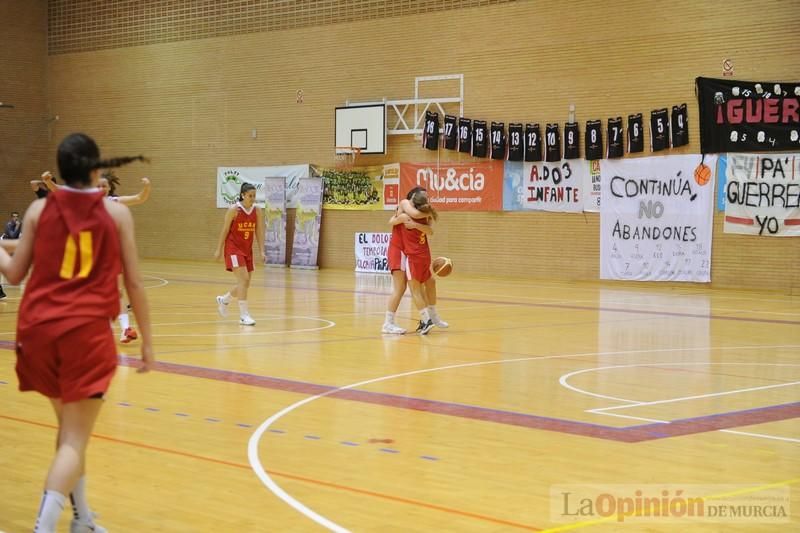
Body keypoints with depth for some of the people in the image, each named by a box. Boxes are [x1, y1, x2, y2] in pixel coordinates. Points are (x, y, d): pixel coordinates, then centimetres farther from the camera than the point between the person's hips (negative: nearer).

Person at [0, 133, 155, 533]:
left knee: (69, 426, 21)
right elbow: (133, 283, 2)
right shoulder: (116, 213, 1)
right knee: (75, 438, -2)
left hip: (39, 329, 3)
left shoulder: (40, 209, 4)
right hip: (87, 332, -3)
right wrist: (147, 340, 10)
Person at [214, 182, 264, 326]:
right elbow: (224, 230, -6)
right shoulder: (233, 210, -12)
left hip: (247, 250, 6)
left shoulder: (257, 211, 0)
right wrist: (219, 250, -4)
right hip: (233, 248, -6)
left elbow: (259, 232, 3)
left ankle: (223, 300, 39)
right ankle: (244, 315, -15)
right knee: (243, 279, -18)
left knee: (245, 283, 11)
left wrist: (261, 251, -6)